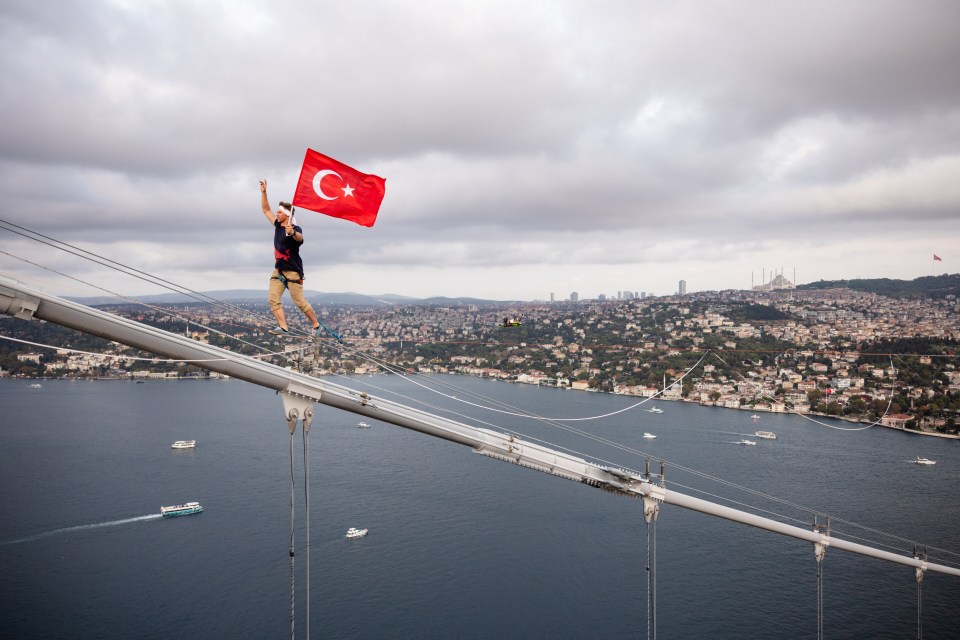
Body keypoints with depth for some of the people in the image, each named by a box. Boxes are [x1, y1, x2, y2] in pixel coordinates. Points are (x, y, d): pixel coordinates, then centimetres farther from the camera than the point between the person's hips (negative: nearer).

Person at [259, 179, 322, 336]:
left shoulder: (295, 229, -16)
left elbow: (300, 238, -40)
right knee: (273, 299, -7)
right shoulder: (278, 225, 7)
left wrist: (292, 232, -62)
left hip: (293, 271, -8)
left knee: (299, 302, -5)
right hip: (278, 270, 8)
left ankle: (316, 325, 11)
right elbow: (266, 210, 18)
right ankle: (283, 327, -11)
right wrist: (263, 192, 11)